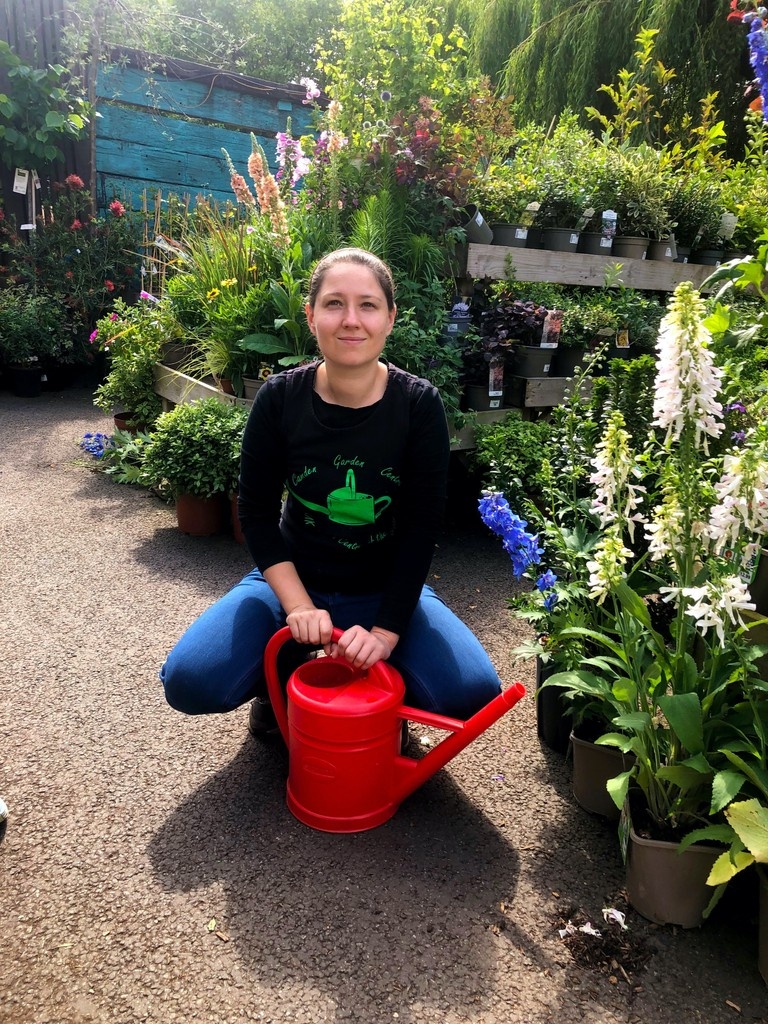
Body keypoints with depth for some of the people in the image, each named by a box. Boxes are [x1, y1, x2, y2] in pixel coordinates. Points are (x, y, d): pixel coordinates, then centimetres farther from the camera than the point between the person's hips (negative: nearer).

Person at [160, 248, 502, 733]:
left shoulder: (420, 403, -14)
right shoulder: (279, 397, -12)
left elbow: (423, 526, -12)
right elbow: (257, 512, -7)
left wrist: (386, 630, -19)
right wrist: (299, 608, -17)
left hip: (389, 590, 0)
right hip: (292, 580, 1)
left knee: (473, 694, -21)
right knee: (188, 681, -19)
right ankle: (281, 678, 14)